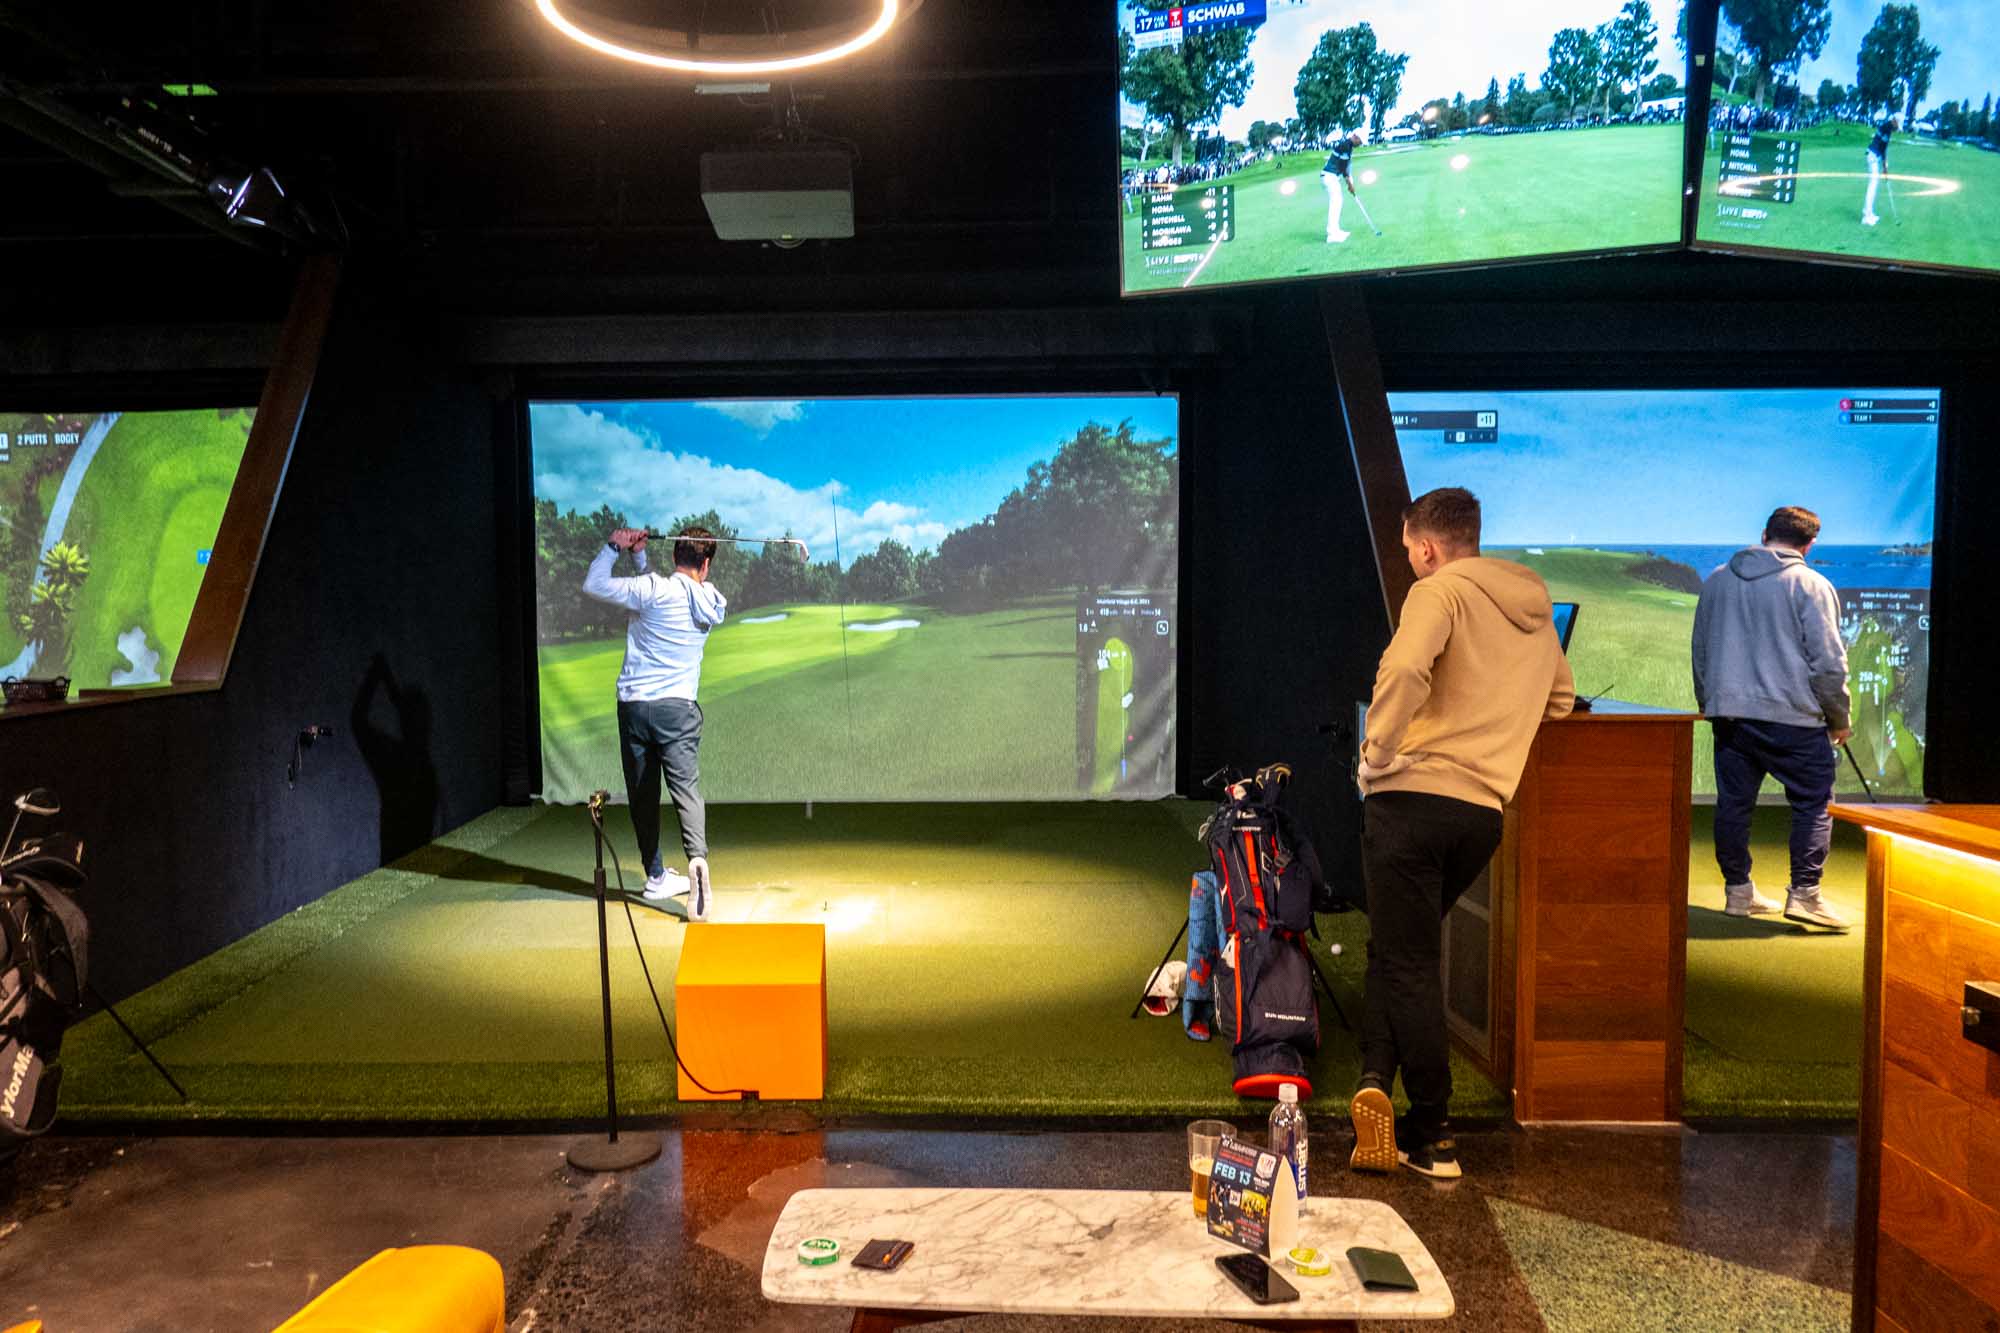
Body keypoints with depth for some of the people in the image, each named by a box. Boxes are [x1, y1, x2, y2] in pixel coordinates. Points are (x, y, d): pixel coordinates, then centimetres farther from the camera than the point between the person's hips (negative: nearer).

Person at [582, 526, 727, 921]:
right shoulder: (711, 603, 7)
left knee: (642, 794, 10)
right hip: (678, 707, 1)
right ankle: (697, 858, -32)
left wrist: (613, 546, 8)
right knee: (686, 787, -7)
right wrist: (640, 555, 19)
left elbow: (593, 584, -2)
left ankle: (656, 877, 18)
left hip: (633, 706, -1)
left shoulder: (651, 590, -8)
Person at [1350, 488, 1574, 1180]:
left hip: (1413, 794, -6)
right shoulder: (1536, 608, 18)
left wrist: (1378, 750, -14)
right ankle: (1377, 1078, 6)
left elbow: (1405, 669, -25)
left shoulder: (1441, 590, -5)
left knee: (1407, 961, 1)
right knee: (1404, 947, 19)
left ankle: (1432, 1139, 5)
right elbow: (1560, 700, 31)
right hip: (1487, 810, 7)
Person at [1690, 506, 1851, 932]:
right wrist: (1839, 719, 5)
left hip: (1728, 714, 5)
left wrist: (1708, 703, 29)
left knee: (1734, 801, 9)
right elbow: (1828, 661, -6)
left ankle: (1737, 890, 16)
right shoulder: (1811, 585, -4)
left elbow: (1700, 650, 20)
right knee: (1814, 802, 3)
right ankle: (1804, 893, -2)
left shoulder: (1717, 581, 13)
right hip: (1793, 715, -5)